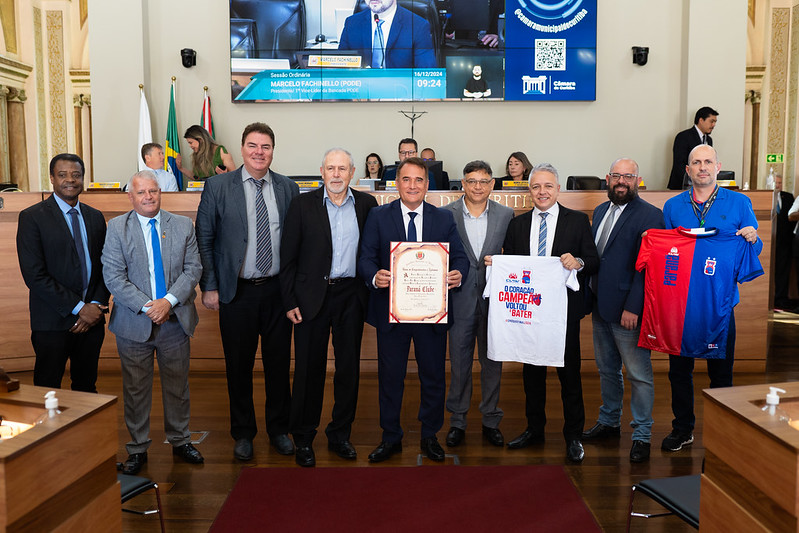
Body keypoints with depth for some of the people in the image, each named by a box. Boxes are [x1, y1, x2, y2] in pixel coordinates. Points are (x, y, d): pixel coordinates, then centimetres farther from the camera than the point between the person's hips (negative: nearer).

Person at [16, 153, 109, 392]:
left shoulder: (95, 217, 10)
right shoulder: (31, 217, -6)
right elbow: (34, 274, -13)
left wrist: (97, 305, -6)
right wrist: (78, 308, -15)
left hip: (92, 319, 4)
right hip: (52, 322, -4)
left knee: (86, 388, 14)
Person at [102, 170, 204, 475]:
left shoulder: (183, 226, 5)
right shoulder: (117, 227, 0)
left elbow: (193, 269, -1)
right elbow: (113, 276, -7)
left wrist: (169, 300, -15)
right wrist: (146, 307, -15)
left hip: (175, 321, 2)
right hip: (134, 323, -1)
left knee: (177, 385, 12)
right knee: (135, 389, 9)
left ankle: (180, 441, 29)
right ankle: (138, 448, 24)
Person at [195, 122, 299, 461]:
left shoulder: (288, 188, 4)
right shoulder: (218, 186, -1)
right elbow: (204, 239, -1)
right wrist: (209, 287, -5)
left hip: (278, 290, 2)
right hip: (237, 292, -1)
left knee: (279, 363, 11)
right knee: (239, 366, 9)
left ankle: (279, 429, 29)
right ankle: (243, 433, 28)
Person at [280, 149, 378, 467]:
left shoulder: (366, 204, 5)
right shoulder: (303, 205, 0)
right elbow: (288, 258, 0)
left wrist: (373, 287, -1)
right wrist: (290, 301, -5)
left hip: (352, 296, 2)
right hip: (312, 296, -2)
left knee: (349, 367, 9)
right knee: (309, 368, 5)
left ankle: (340, 435, 26)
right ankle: (303, 440, 20)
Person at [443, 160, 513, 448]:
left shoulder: (506, 214, 3)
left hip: (494, 299, 1)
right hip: (460, 299, -1)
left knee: (492, 362, 11)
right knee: (459, 363, 8)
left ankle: (491, 421, 26)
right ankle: (457, 421, 23)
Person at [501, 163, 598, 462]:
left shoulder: (578, 221, 2)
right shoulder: (517, 224, 9)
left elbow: (593, 263, -1)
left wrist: (578, 263, -22)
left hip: (565, 310, -3)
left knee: (569, 373, 5)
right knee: (532, 371, 13)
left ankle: (573, 436, 20)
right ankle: (534, 429, 30)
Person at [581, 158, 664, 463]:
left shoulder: (649, 215, -11)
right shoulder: (600, 211, 12)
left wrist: (632, 307, -20)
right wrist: (589, 296, 8)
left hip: (627, 310, -7)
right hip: (600, 306, 8)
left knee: (639, 375, 3)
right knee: (607, 370, 19)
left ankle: (641, 435, 16)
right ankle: (609, 423, 35)